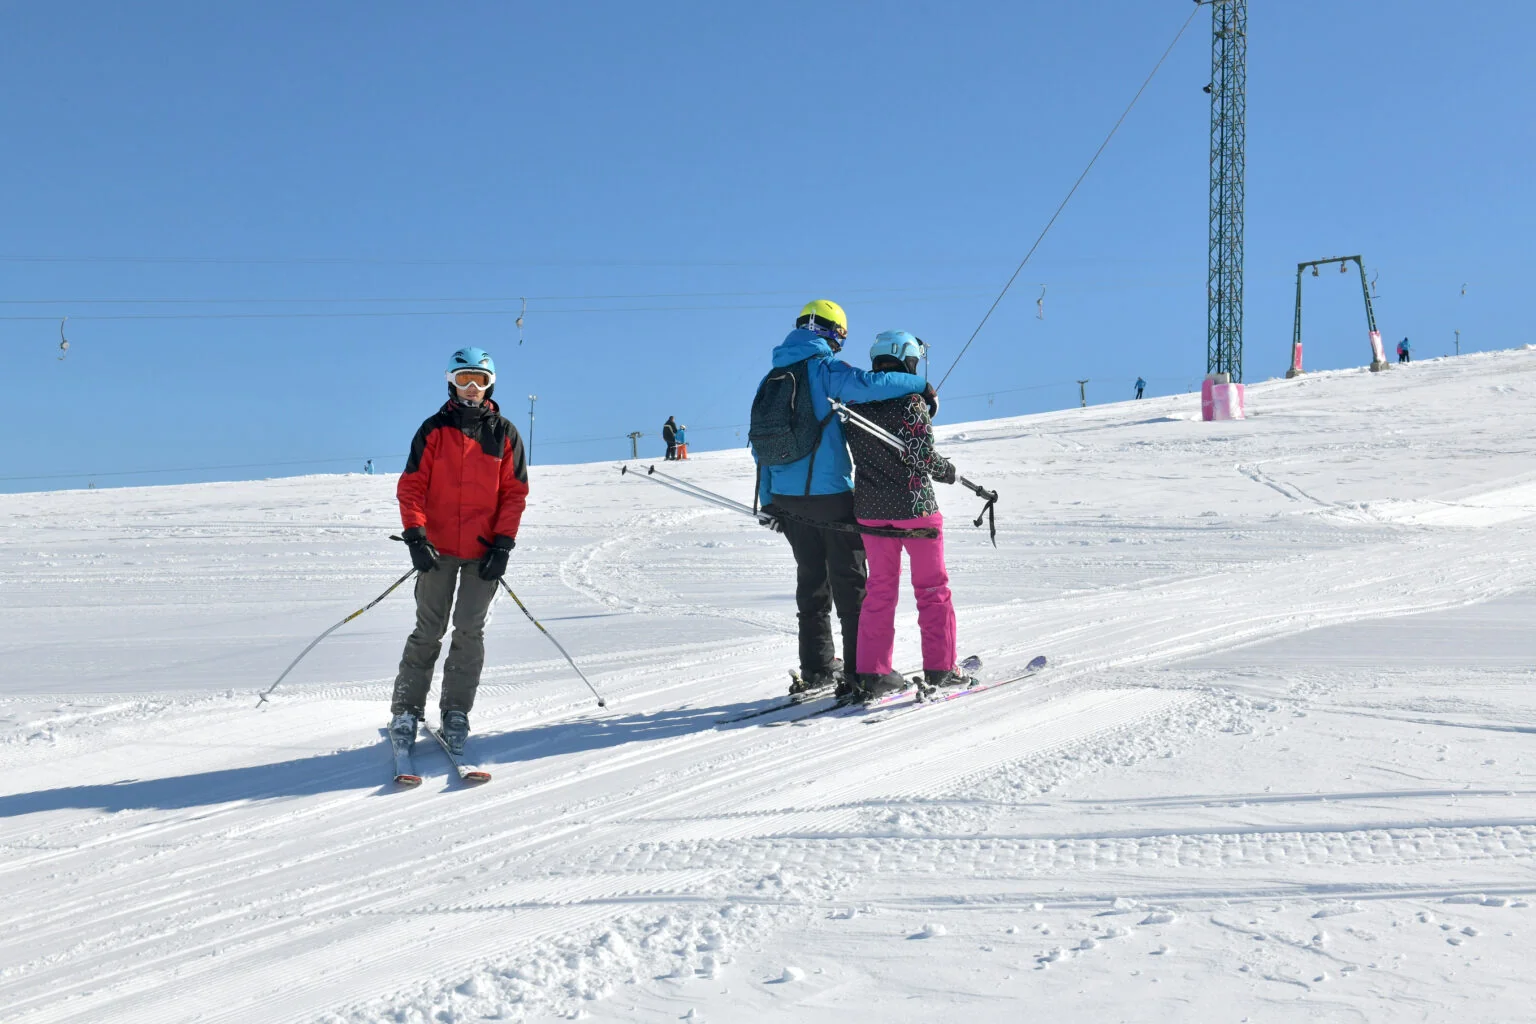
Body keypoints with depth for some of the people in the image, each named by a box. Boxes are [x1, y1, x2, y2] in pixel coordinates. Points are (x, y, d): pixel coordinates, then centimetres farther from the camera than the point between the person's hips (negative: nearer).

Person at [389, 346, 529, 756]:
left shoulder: (504, 434, 6)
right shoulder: (434, 430, 4)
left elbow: (514, 492, 4)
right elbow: (411, 486, 1)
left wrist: (504, 544, -5)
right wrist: (415, 536, -12)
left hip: (484, 552, 1)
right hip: (438, 549, 0)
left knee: (470, 631, 0)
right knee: (428, 630, 2)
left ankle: (456, 711, 8)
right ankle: (406, 710, 10)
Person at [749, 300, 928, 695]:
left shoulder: (772, 378, 11)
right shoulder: (822, 368, -11)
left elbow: (760, 441, 13)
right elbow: (867, 385, -30)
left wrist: (768, 501, 17)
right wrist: (920, 384, -16)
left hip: (787, 499, 6)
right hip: (830, 497, -6)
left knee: (811, 581, 16)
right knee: (850, 585, 2)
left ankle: (816, 668, 18)